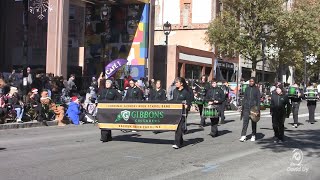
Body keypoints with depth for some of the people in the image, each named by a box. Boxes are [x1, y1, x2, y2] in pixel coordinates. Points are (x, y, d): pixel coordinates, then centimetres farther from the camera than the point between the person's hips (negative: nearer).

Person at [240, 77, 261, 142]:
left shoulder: (256, 89, 0)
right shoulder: (247, 89, 10)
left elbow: (258, 99, -2)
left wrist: (258, 108, -9)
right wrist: (242, 107, 9)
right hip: (246, 108, 2)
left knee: (253, 122, 7)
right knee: (245, 121, -7)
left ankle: (253, 136, 17)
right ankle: (243, 136, -10)